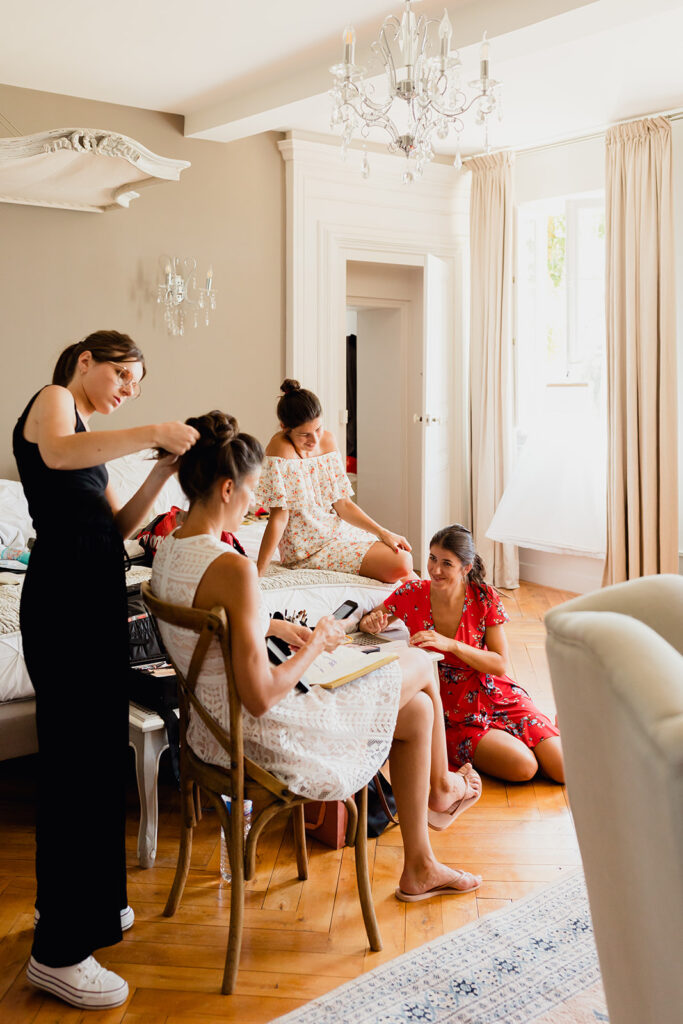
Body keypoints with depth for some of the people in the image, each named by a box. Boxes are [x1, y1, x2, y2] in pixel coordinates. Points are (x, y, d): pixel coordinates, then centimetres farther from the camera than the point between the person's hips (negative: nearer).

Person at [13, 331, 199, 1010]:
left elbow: (116, 526, 16)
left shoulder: (89, 436, 25)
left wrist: (161, 473, 3)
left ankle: (78, 901, 30)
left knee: (99, 750, 15)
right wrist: (155, 433, -26)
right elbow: (59, 452, -27)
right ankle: (58, 950, 0)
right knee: (76, 757, -8)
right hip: (63, 591, -10)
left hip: (96, 595, 10)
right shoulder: (52, 400, -2)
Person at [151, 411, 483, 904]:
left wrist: (274, 626, 11)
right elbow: (260, 696, -28)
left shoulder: (169, 548, 0)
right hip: (260, 740, -9)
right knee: (419, 664, 10)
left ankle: (420, 868, 34)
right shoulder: (232, 568, -30)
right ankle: (442, 785, 40)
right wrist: (315, 645, -13)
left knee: (416, 708, 19)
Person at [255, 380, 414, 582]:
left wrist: (383, 533, -1)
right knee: (399, 566, -16)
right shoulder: (281, 451, -20)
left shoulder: (327, 441, 2)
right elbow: (279, 517, -20)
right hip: (310, 546, -7)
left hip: (338, 530, 7)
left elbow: (342, 503, 5)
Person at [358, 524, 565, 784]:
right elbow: (370, 621, 4)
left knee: (564, 769, -8)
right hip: (451, 712, -1)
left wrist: (450, 644, -26)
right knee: (522, 767, -24)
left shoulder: (484, 598, -10)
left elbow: (500, 665, -12)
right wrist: (370, 622, -22)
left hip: (495, 696, 1)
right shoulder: (411, 594, -9)